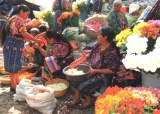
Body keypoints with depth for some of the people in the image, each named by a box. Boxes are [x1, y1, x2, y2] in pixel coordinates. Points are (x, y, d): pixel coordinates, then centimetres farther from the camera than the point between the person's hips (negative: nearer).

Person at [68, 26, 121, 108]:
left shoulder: (112, 52, -25)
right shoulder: (97, 45, -2)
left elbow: (112, 70, -22)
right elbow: (91, 55, 14)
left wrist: (95, 71, -22)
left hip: (102, 75, -7)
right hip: (91, 70, 8)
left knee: (82, 86, -20)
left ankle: (88, 99, 12)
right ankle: (76, 98, 13)